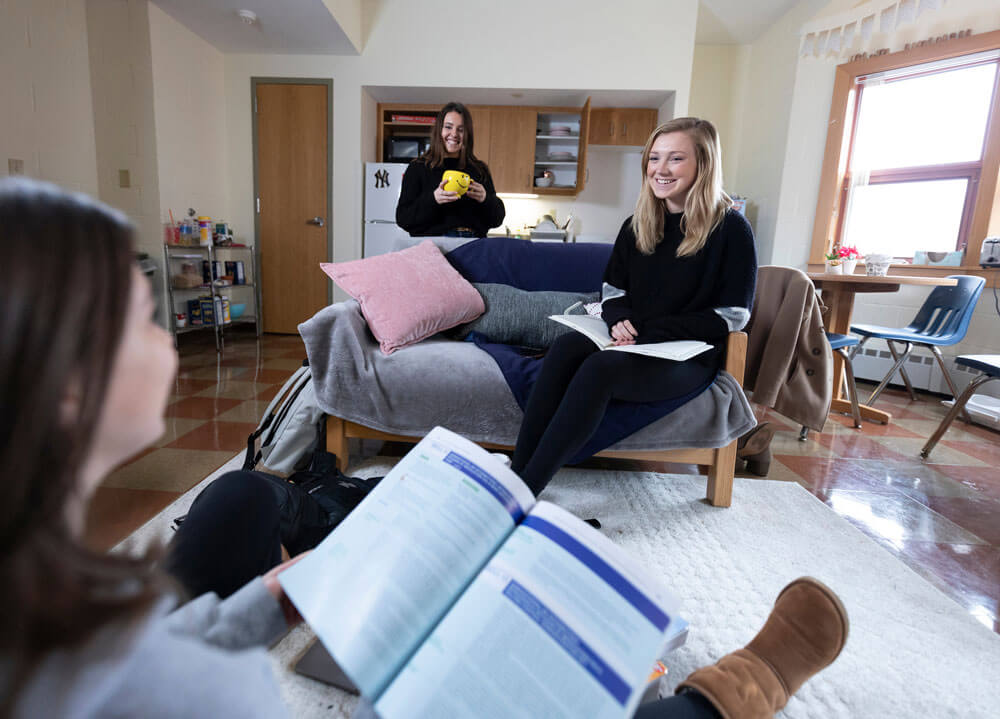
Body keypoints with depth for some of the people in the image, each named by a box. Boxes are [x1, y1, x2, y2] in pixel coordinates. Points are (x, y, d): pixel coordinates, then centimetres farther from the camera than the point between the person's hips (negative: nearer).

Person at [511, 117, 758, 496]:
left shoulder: (730, 229, -5)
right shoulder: (637, 225, 12)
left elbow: (732, 317, -8)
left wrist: (650, 330, -17)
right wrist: (619, 319, -8)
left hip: (689, 356, -5)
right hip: (632, 342, 5)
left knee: (601, 368, -34)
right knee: (566, 345, -28)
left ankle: (523, 490, -32)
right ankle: (516, 471, -30)